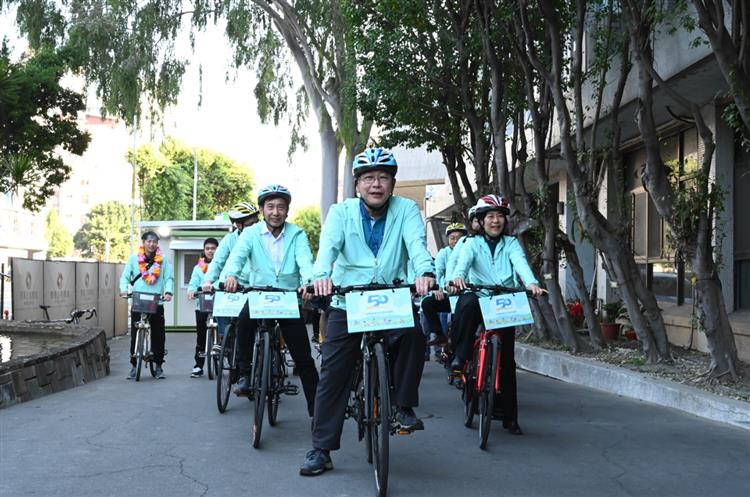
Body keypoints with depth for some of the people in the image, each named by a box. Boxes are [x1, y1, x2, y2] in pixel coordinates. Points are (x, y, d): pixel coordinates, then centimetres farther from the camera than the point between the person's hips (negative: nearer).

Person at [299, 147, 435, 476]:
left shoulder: (406, 209, -2)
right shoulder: (341, 211, -2)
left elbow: (416, 243, -20)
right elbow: (329, 244, -20)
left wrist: (426, 272, -43)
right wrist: (322, 275, -43)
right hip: (347, 302, 1)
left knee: (413, 334, -30)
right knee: (332, 374, -1)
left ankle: (404, 406, -7)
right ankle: (321, 449, 10)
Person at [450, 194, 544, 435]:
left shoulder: (511, 243, 10)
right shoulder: (473, 244, 8)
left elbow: (520, 262, -10)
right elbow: (464, 260, -13)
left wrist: (531, 282, -31)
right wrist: (458, 277, -37)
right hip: (479, 296, -1)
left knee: (507, 360, 0)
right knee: (469, 303, -38)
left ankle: (510, 417, 8)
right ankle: (460, 355, -23)